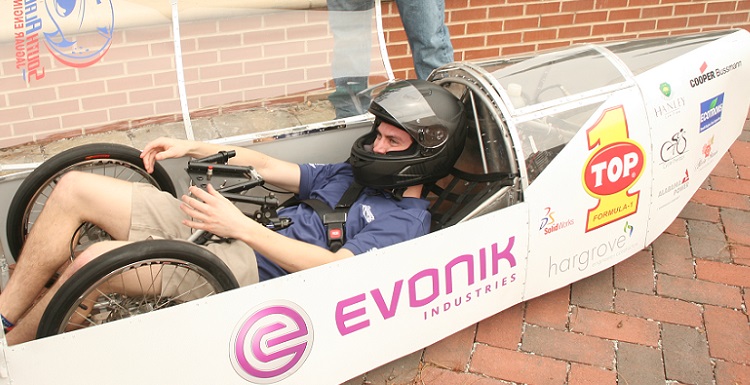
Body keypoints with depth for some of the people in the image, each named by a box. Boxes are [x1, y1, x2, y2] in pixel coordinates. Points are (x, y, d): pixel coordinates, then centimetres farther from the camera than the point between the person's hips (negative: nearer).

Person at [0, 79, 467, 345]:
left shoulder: (407, 220, -4)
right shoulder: (355, 176, 22)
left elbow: (333, 268, -19)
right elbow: (269, 168, 24)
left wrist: (240, 226, -22)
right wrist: (192, 147, 16)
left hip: (250, 267, -9)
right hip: (226, 231, 9)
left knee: (96, 260, -28)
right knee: (75, 187, -3)